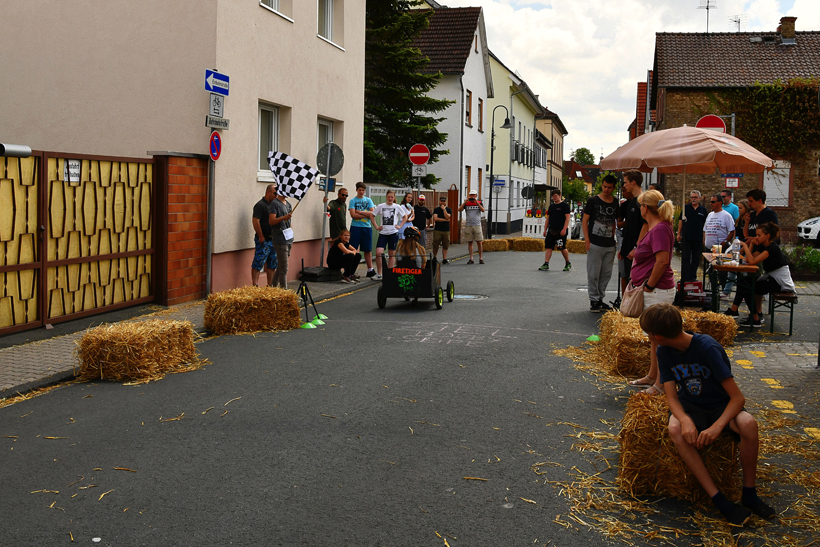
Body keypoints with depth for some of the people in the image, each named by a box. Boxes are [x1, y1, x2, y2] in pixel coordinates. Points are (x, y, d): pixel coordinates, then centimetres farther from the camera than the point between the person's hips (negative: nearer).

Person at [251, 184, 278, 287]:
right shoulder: (260, 205, -10)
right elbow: (256, 221, -17)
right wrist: (261, 237, -18)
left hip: (273, 239, 8)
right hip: (263, 240, -8)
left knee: (272, 264, 11)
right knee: (258, 264, -6)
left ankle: (270, 286, 18)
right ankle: (255, 286, -6)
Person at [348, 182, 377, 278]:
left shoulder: (368, 200, 11)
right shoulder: (353, 201, 3)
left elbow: (372, 213, -1)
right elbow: (353, 215, -9)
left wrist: (359, 212, -7)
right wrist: (366, 215, -8)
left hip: (367, 227, 3)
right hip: (355, 227, -3)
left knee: (368, 249, 7)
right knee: (353, 249, -4)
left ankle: (370, 269, 13)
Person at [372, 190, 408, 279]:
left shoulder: (397, 207, 4)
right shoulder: (380, 206, 4)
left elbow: (405, 217, 13)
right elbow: (372, 216, 12)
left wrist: (400, 226, 2)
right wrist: (377, 227, 3)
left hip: (393, 233, 0)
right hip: (383, 233, 0)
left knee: (392, 254, 5)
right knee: (378, 253, -13)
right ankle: (379, 274, -1)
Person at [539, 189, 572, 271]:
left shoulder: (565, 205, -2)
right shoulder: (551, 206, 16)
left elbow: (567, 218, -9)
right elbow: (548, 218, 20)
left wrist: (564, 229, -18)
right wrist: (545, 229, 13)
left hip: (560, 231, -6)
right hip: (551, 230, 6)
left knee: (562, 248, -3)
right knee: (549, 247, -1)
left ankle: (568, 263, 15)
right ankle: (546, 264, -2)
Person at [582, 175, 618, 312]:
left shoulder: (615, 204, 10)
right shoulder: (593, 201, -2)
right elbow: (585, 220, -2)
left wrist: (613, 238, 12)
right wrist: (587, 239, -10)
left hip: (609, 245, 5)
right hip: (595, 244, -5)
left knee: (606, 274, 8)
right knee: (594, 273, -3)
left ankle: (600, 299, 19)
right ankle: (594, 300, 6)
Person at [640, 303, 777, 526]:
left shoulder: (707, 347, -22)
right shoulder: (664, 352, -7)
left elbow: (738, 397, -23)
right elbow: (672, 397, -9)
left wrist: (717, 426, -38)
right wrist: (685, 420, -32)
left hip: (720, 406, -2)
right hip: (689, 407, 3)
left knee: (748, 424, -35)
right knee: (675, 429, -33)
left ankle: (749, 494, -15)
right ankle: (718, 499, -30)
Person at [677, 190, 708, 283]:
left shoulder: (703, 210, 7)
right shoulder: (686, 208, 5)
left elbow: (705, 224, 11)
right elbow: (681, 221, 8)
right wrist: (679, 233, 3)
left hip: (698, 239, 1)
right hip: (686, 237, -1)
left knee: (696, 258, 6)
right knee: (685, 258, -1)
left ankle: (693, 277, 14)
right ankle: (685, 278, 2)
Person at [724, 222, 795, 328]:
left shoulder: (773, 248, -19)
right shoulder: (763, 246, 9)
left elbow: (752, 261, -28)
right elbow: (748, 260, 6)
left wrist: (745, 245, -19)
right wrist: (751, 244, -3)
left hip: (781, 283, -9)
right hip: (772, 278, 9)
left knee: (746, 288, -14)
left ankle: (755, 320, -4)